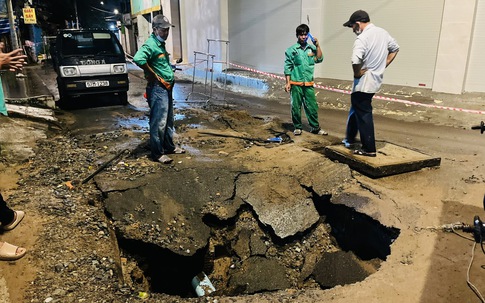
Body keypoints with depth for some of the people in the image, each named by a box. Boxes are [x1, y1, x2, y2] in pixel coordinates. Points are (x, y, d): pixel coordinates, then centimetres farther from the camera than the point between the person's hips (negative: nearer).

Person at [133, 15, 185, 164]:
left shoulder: (161, 44, 16)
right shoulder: (150, 44, -15)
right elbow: (138, 59, -33)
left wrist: (170, 75, 14)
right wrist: (152, 74, -21)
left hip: (167, 88, 10)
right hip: (157, 89, -10)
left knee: (169, 120, 17)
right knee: (159, 122, -5)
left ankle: (169, 147, 30)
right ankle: (157, 153, 3)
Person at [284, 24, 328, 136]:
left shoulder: (312, 48, 8)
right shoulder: (291, 50, -1)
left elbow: (319, 59, 1)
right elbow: (288, 67, -2)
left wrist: (317, 46, -5)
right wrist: (287, 83, -7)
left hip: (309, 84, 3)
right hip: (296, 84, -3)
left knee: (312, 106, 5)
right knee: (296, 107, 4)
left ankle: (315, 127, 16)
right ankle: (297, 127, 17)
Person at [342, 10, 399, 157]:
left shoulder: (363, 38, -20)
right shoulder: (382, 32, 8)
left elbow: (355, 61, -34)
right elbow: (395, 48, 21)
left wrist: (357, 73, -15)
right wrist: (383, 66, 17)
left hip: (364, 82, -9)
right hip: (376, 79, 9)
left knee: (363, 114, -1)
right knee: (356, 109, 23)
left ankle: (369, 149, 5)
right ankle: (350, 139, 35)